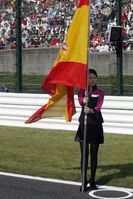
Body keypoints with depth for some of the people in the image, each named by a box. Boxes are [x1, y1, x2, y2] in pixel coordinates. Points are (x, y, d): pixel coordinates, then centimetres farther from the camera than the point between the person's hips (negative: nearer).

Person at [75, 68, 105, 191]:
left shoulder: (100, 92, 4)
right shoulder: (82, 91, 5)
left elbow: (99, 105, -15)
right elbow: (80, 101, -18)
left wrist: (91, 110, -36)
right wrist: (83, 101, -43)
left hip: (96, 125, 0)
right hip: (84, 123, 0)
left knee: (94, 154, 4)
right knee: (84, 153, -1)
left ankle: (92, 181, 13)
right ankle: (84, 181, 5)